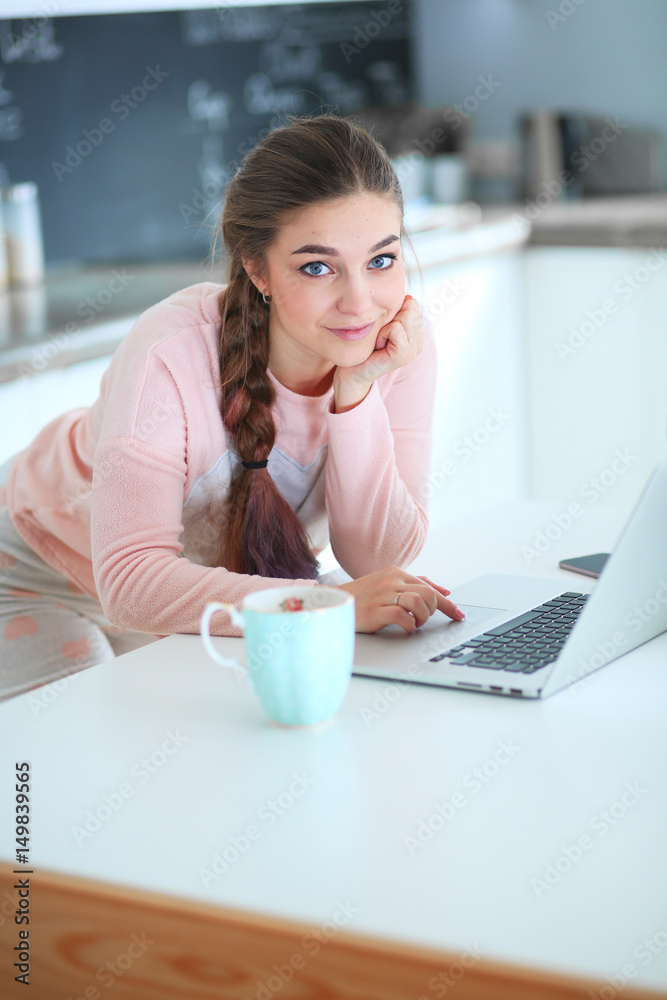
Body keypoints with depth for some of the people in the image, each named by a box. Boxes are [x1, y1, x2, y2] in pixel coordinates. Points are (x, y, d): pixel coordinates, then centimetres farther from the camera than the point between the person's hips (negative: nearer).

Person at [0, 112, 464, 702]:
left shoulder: (402, 343, -23)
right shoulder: (170, 352, -37)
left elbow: (379, 559, -20)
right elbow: (131, 580, -41)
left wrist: (358, 393, -34)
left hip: (226, 580, 5)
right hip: (48, 579, -5)